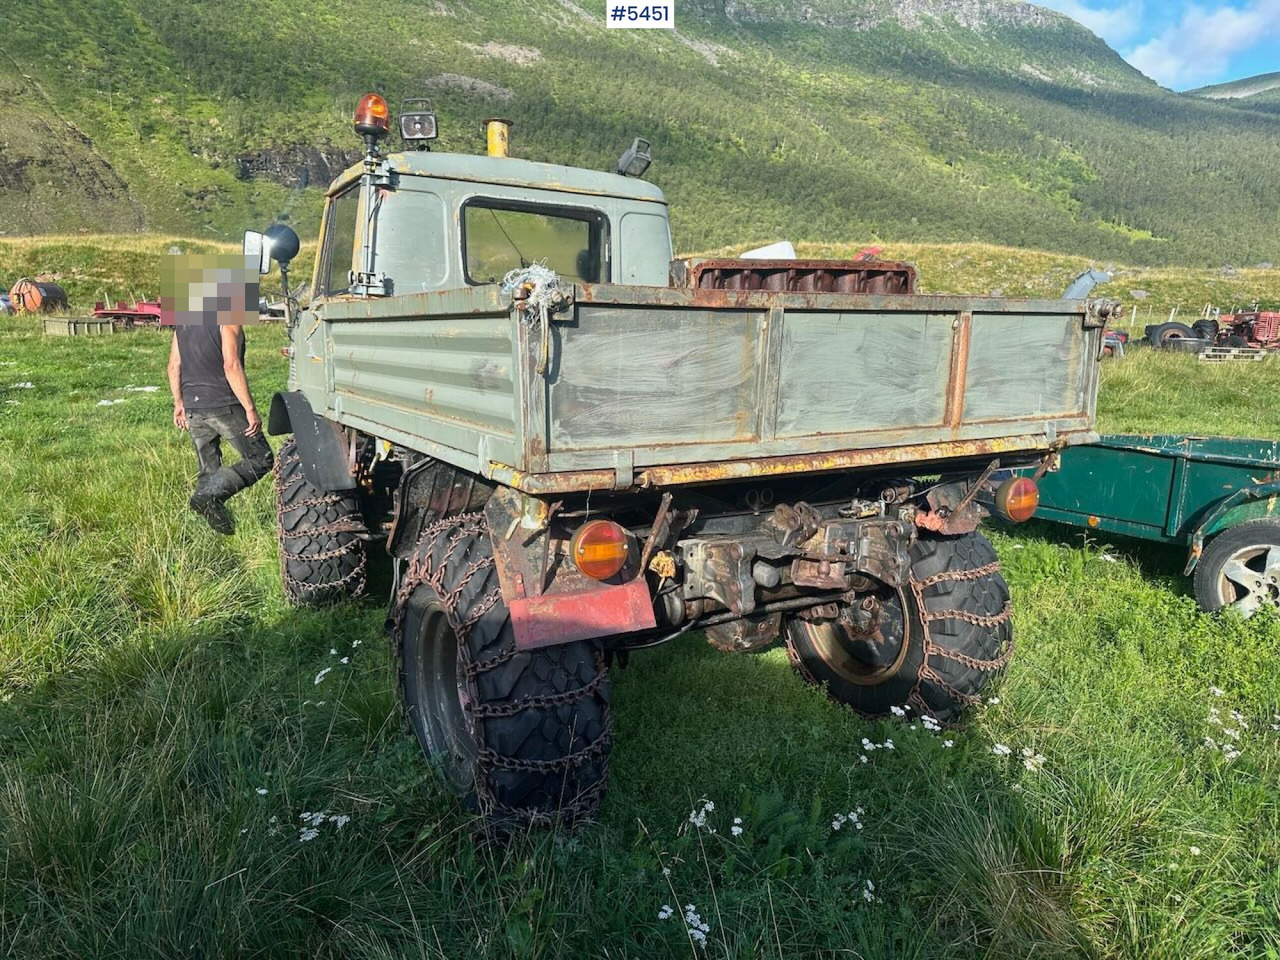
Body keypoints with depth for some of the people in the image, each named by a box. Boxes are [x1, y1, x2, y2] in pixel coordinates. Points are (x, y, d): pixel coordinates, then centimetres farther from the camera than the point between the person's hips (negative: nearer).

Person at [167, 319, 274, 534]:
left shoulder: (184, 320, 12)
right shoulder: (228, 318, -12)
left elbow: (174, 366, 13)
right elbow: (231, 366, -21)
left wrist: (179, 404, 21)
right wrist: (250, 409, -20)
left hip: (193, 408, 8)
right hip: (224, 405, -8)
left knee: (209, 468, 16)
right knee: (260, 459, 2)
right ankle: (209, 496, -12)